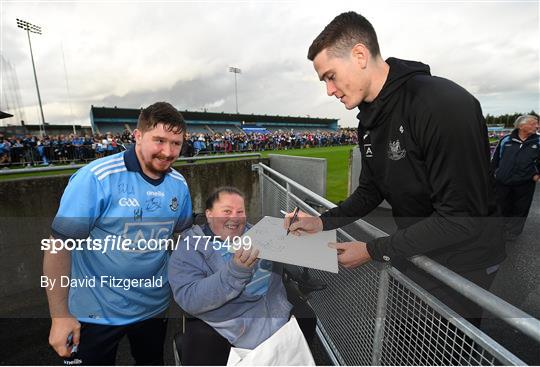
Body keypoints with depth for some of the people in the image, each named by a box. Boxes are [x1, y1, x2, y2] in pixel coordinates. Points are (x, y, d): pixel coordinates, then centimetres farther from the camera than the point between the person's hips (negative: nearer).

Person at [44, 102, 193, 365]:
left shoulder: (179, 184, -7)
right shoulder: (96, 178, -22)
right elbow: (59, 245, -18)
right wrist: (60, 315, -15)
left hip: (154, 307, 5)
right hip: (96, 313, -4)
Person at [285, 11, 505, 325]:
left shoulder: (443, 104, -27)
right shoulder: (370, 120, -1)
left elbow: (462, 218, -27)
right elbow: (370, 191, 5)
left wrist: (373, 251, -22)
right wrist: (322, 222, -8)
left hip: (459, 262, -6)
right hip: (413, 250, 7)